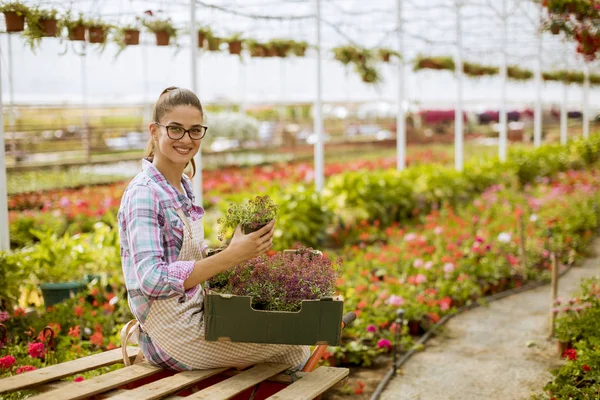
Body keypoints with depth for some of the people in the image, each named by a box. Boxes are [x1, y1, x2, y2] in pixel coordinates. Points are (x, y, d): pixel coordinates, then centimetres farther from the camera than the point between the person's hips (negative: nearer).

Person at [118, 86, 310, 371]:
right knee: (292, 345, -1)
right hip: (174, 330, -8)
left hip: (192, 312, 8)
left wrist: (240, 251, -3)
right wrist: (230, 257, -29)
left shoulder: (182, 187, 8)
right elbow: (152, 280, -26)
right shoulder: (143, 194, -17)